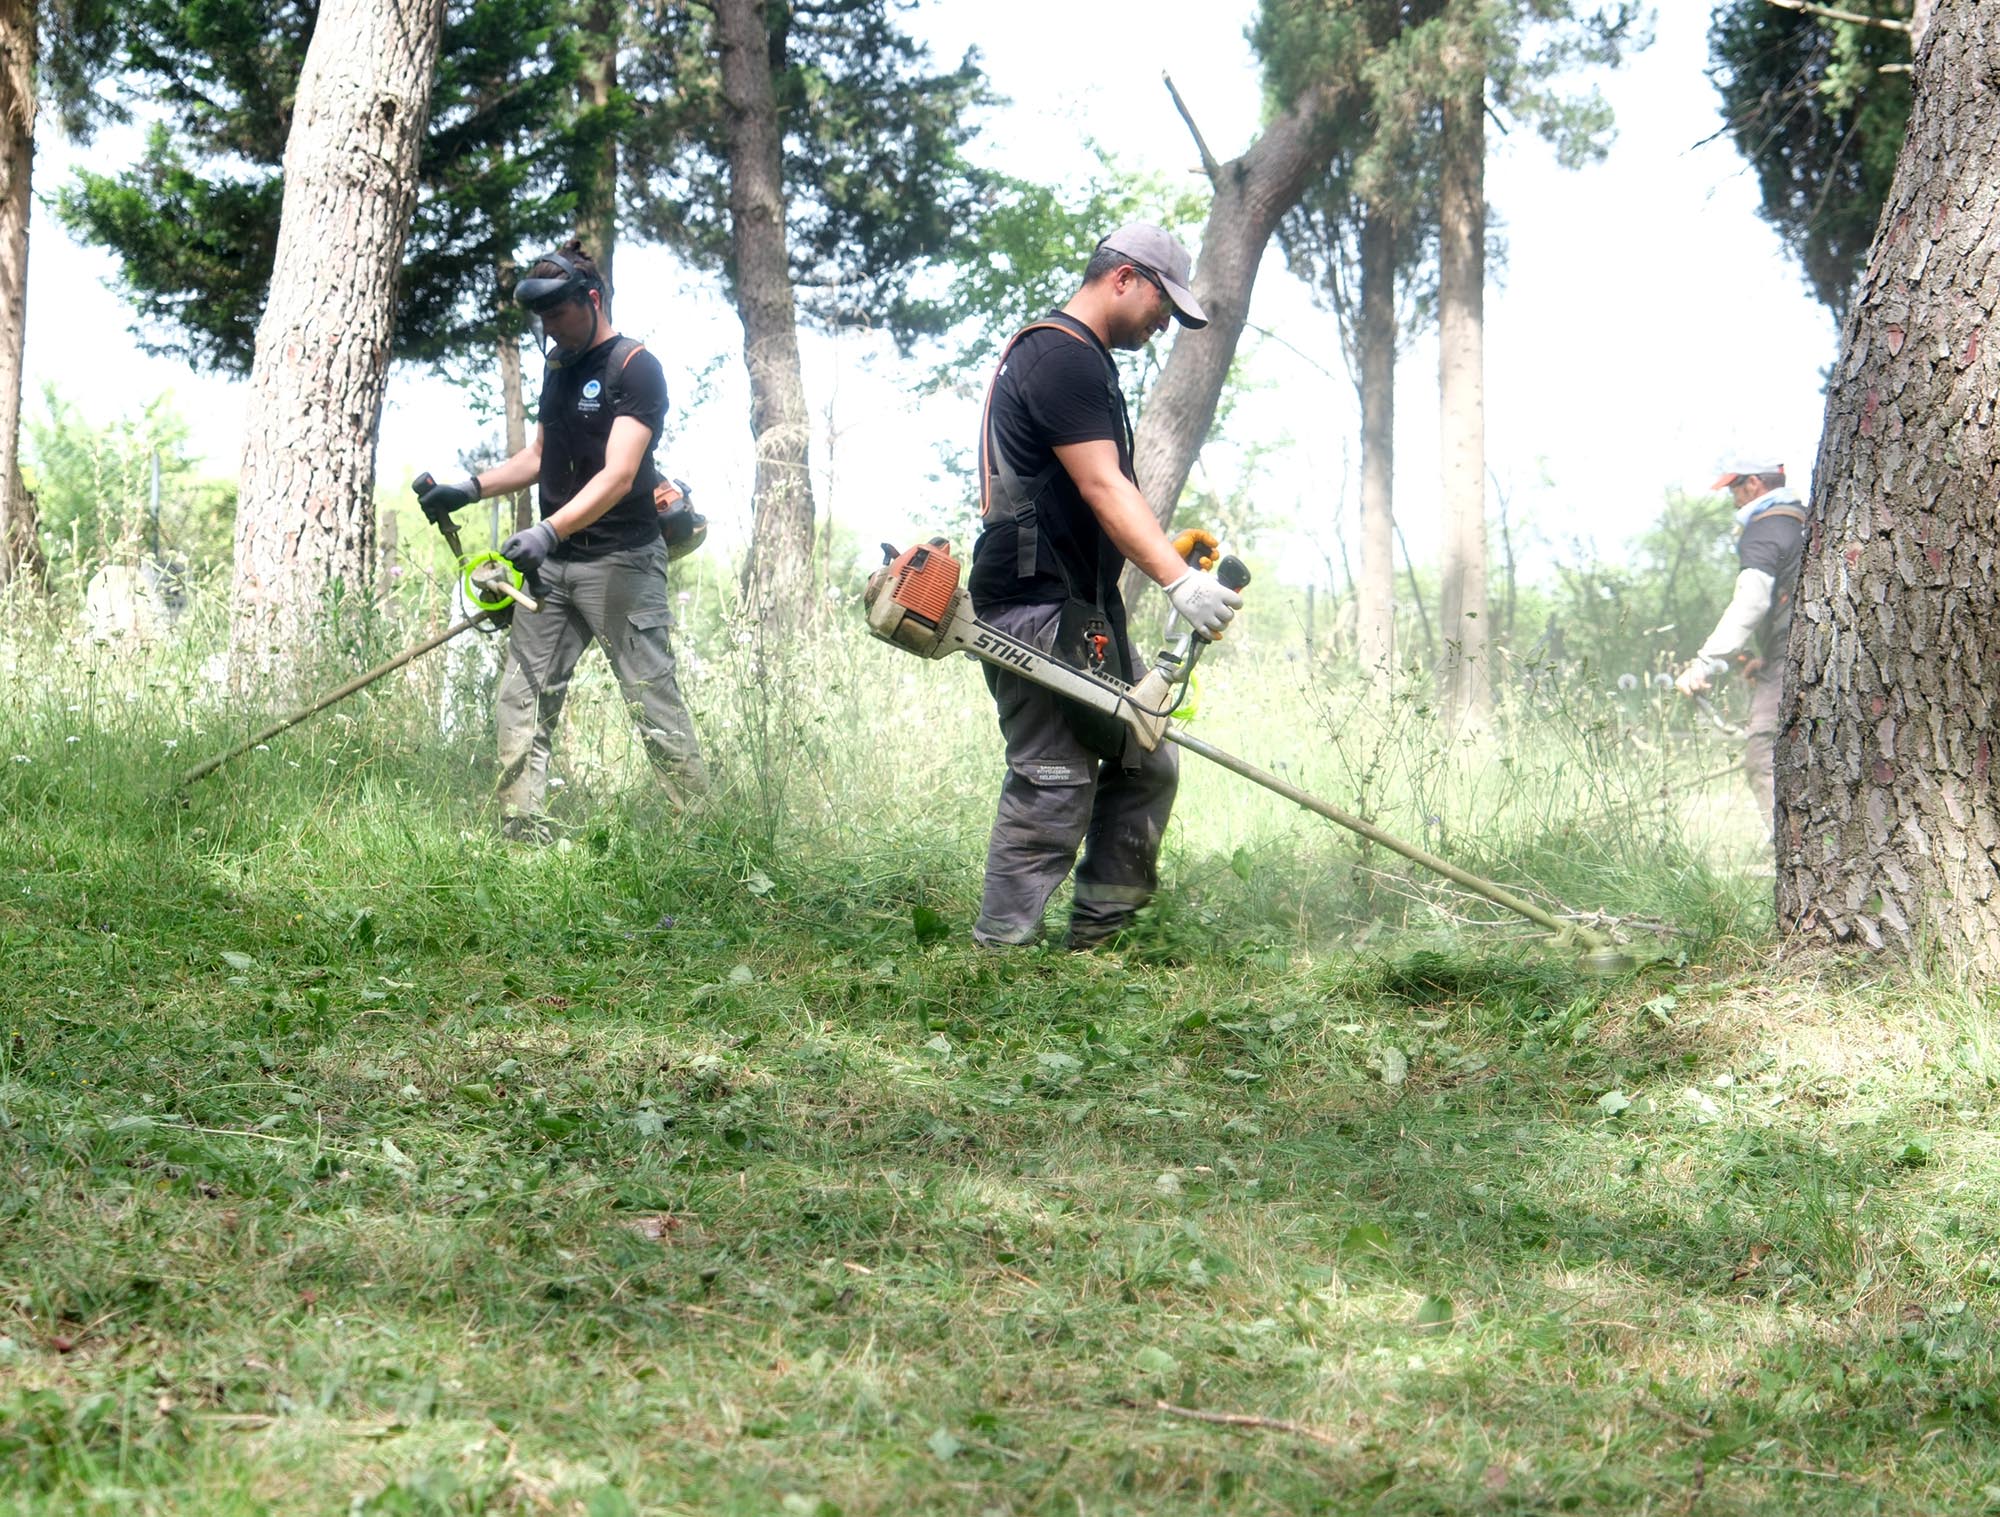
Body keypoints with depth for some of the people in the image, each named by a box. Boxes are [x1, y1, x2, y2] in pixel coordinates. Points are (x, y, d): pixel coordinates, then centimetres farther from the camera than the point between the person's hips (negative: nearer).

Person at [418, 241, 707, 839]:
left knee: (653, 698, -9)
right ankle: (521, 834, 3)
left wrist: (548, 531, -33)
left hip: (620, 560, -8)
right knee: (522, 698, 3)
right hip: (553, 564, 8)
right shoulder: (559, 365, 15)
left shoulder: (636, 369, -11)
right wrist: (471, 488, 10)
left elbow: (617, 475, -21)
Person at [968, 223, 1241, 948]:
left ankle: (1097, 934, 13)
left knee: (1147, 765, 9)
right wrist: (1180, 581, -33)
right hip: (1038, 608, -11)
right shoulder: (1063, 355, -13)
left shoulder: (1077, 357, 22)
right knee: (1054, 785, -11)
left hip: (1084, 612, 11)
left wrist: (1175, 565, 19)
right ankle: (1000, 956, -9)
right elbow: (1102, 488, -24)